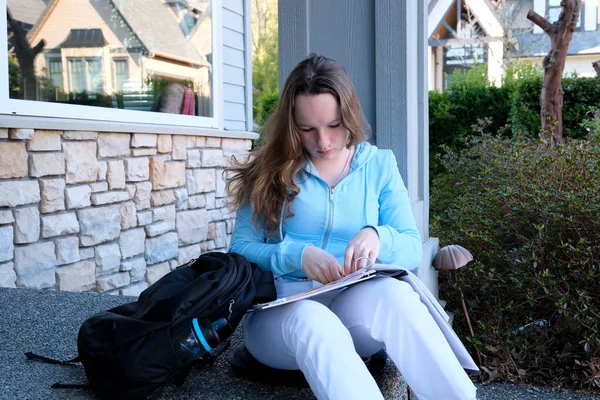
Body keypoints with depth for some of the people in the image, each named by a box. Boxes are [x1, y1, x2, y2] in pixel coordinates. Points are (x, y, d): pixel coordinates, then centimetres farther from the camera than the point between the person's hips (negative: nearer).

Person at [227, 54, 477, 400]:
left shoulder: (379, 165, 10)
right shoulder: (271, 170, 5)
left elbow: (413, 250, 4)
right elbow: (239, 252, 2)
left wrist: (378, 237, -20)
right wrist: (297, 255, -18)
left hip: (358, 305, 1)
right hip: (282, 307, -1)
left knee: (393, 292, -36)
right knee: (314, 323, -39)